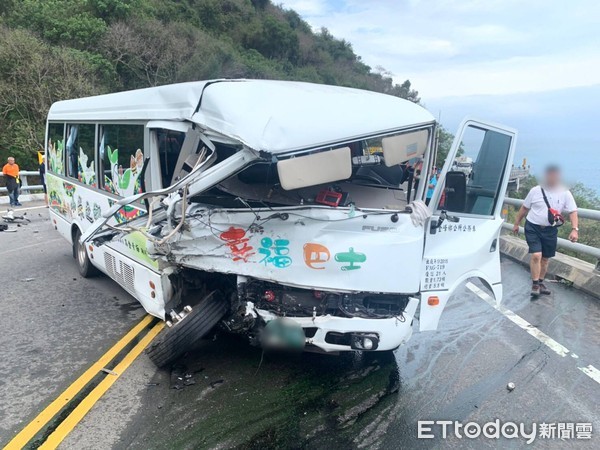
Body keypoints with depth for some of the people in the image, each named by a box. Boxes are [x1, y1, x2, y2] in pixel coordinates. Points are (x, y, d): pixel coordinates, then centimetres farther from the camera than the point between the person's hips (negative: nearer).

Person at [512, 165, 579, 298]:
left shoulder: (565, 193, -4)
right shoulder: (535, 191, -5)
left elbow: (573, 212, -7)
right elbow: (524, 208, 5)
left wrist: (575, 229, -19)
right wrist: (516, 224, 10)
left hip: (550, 231, 2)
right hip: (533, 227, -2)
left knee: (545, 258, 11)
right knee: (536, 255, -14)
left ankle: (540, 283, 28)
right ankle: (535, 284, -2)